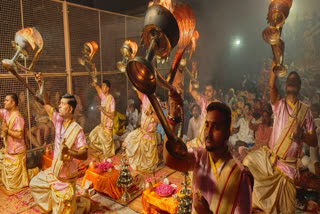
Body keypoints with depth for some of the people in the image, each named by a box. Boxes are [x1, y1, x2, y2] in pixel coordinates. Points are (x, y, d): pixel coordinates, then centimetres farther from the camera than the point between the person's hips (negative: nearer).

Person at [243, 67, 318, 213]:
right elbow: (271, 85, -20)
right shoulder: (279, 103, 0)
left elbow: (314, 141, -2)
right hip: (269, 157, 1)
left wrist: (302, 134, -24)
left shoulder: (305, 110, -2)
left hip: (288, 165, -1)